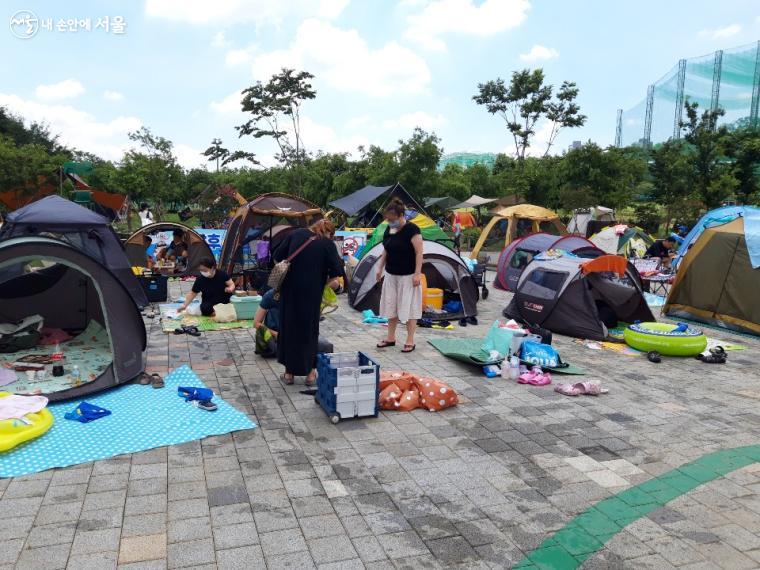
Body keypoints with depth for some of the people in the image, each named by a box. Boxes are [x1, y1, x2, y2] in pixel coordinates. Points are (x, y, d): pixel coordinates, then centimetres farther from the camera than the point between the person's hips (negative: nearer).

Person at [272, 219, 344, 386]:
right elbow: (337, 271, -10)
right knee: (309, 329, 12)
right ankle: (309, 373, 17)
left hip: (289, 291, 2)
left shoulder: (295, 234, 4)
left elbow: (276, 257, 6)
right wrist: (324, 279, 8)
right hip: (311, 293, -2)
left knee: (288, 328, 14)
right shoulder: (327, 243, -5)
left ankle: (289, 372, 19)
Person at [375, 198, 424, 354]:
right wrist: (380, 268, 16)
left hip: (407, 276, -7)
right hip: (391, 275, 7)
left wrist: (417, 273, -21)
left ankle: (410, 341, 8)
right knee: (391, 306, 12)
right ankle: (391, 338, 23)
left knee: (409, 307, -1)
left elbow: (419, 252, -16)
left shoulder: (412, 229, -15)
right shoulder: (388, 230, 6)